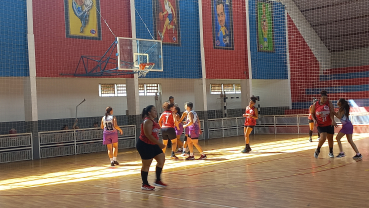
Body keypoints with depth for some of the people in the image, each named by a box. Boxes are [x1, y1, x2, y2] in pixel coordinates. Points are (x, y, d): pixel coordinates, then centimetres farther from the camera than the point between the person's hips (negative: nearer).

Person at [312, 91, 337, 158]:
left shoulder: (329, 103, -7)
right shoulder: (315, 105, -7)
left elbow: (332, 112, -17)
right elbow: (312, 113, 8)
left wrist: (333, 121, -33)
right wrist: (314, 120, -10)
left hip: (329, 124, 2)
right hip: (320, 125, -2)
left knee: (330, 138, 11)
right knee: (323, 137, -20)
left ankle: (331, 152, 33)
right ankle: (318, 150, 6)